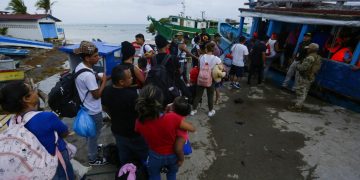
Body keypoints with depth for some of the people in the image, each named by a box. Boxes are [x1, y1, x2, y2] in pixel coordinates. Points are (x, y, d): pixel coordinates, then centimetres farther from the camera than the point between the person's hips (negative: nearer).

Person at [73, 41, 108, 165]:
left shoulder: (80, 66, -2)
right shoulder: (88, 75, -32)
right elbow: (97, 95, -25)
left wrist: (97, 78, 1)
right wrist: (104, 81, -15)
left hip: (86, 107, 9)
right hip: (93, 111, -9)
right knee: (94, 133, 11)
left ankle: (92, 147, 51)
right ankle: (93, 158, 31)